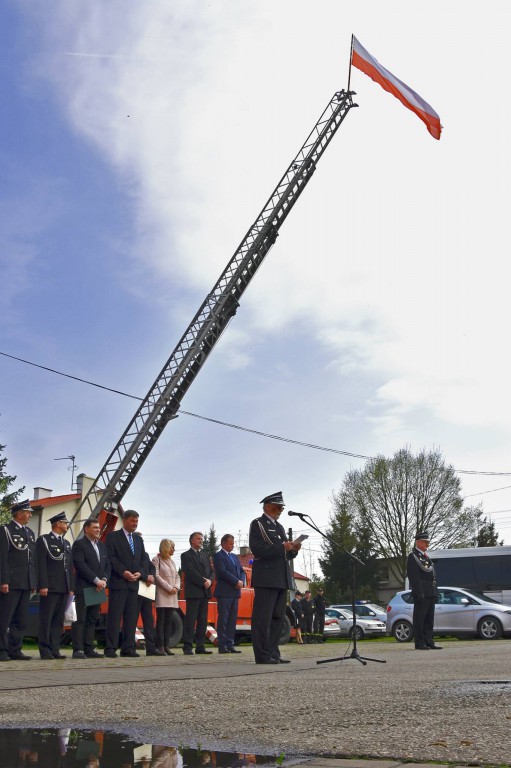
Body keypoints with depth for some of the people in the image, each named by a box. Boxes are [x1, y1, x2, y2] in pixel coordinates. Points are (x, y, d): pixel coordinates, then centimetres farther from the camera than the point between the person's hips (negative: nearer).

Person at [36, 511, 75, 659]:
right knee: (46, 620, -4)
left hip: (64, 589, 6)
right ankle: (45, 651, -1)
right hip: (49, 588, -6)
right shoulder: (44, 540, 0)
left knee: (58, 620, 5)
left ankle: (55, 650, 8)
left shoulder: (67, 544, 21)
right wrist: (43, 585, -16)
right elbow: (41, 564, -8)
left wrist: (71, 588, 11)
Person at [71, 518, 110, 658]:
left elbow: (107, 565, 17)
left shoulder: (102, 545, 19)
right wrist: (96, 580, -16)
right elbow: (80, 565, -14)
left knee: (92, 620, 8)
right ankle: (77, 650, -7)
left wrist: (104, 580, -2)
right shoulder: (79, 544, -4)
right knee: (79, 620, -7)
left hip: (98, 588, 7)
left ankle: (89, 649, 10)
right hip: (83, 588, -7)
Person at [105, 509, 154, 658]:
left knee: (131, 616, 5)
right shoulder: (113, 536, 1)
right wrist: (123, 572, -17)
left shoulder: (138, 539, 19)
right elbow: (111, 557, -8)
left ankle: (128, 647, 9)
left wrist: (140, 573, -4)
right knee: (114, 615, -6)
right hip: (118, 582, -6)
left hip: (134, 583, 6)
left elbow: (143, 560, 15)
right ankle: (110, 648, -4)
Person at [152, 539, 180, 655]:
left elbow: (177, 576, 17)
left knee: (169, 621, 5)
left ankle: (167, 646, 6)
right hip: (161, 594, -6)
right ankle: (160, 646, -6)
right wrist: (169, 588, -14)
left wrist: (176, 587, -3)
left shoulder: (171, 561, 18)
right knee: (161, 620, -6)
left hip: (172, 595, 6)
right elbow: (156, 576, -11)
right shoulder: (157, 559, -2)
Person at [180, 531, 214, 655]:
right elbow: (190, 572, -12)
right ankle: (187, 647, -5)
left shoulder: (205, 555, 21)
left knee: (203, 620, 6)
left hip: (205, 592, 6)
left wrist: (209, 580, -5)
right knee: (190, 620, -7)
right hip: (193, 592, -6)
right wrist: (203, 582, -14)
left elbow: (211, 571, 15)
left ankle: (200, 646, 9)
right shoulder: (186, 555, 0)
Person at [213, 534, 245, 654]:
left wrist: (241, 581, -4)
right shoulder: (218, 556, -3)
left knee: (232, 620, 6)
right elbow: (222, 572, -15)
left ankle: (230, 645, 9)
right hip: (224, 593, -7)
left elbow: (242, 571, 16)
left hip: (235, 592, 7)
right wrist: (236, 581, -14)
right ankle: (222, 646, -3)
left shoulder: (234, 557, 21)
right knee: (223, 620, -5)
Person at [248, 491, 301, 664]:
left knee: (277, 617, 8)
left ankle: (273, 654, 13)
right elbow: (258, 550, -13)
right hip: (266, 578, -8)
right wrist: (282, 547, -19)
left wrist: (293, 550, 2)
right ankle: (263, 656, -6)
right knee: (263, 618, -7)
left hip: (281, 579, 8)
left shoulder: (279, 527, 23)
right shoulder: (257, 524, -1)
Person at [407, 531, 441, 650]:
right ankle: (419, 643, -2)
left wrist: (435, 592, 16)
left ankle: (429, 641, 15)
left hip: (430, 594, 9)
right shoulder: (413, 556, -7)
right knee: (419, 619, -5)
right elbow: (413, 576, -15)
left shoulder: (425, 556, 22)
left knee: (429, 619, 10)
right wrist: (419, 593, -22)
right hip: (421, 594, -9)